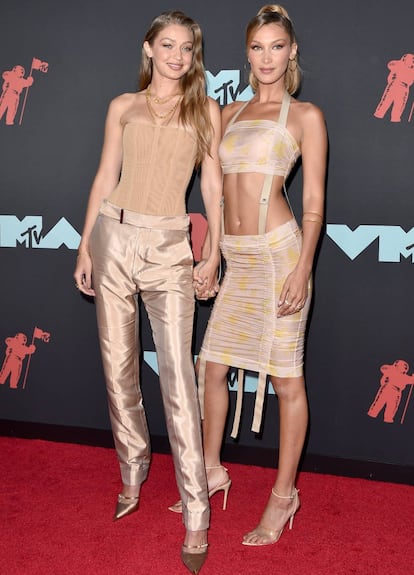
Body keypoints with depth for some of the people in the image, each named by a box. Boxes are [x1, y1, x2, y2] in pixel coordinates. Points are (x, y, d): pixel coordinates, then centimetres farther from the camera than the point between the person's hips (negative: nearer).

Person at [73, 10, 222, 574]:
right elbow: (105, 178, 12)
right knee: (118, 367, 7)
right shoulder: (124, 107, 12)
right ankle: (133, 477, 26)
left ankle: (196, 514, -1)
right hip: (114, 236, 3)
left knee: (178, 376, -8)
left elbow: (213, 186, 7)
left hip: (169, 246, -2)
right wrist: (85, 246, 8)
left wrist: (214, 254, 1)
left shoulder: (206, 110, 9)